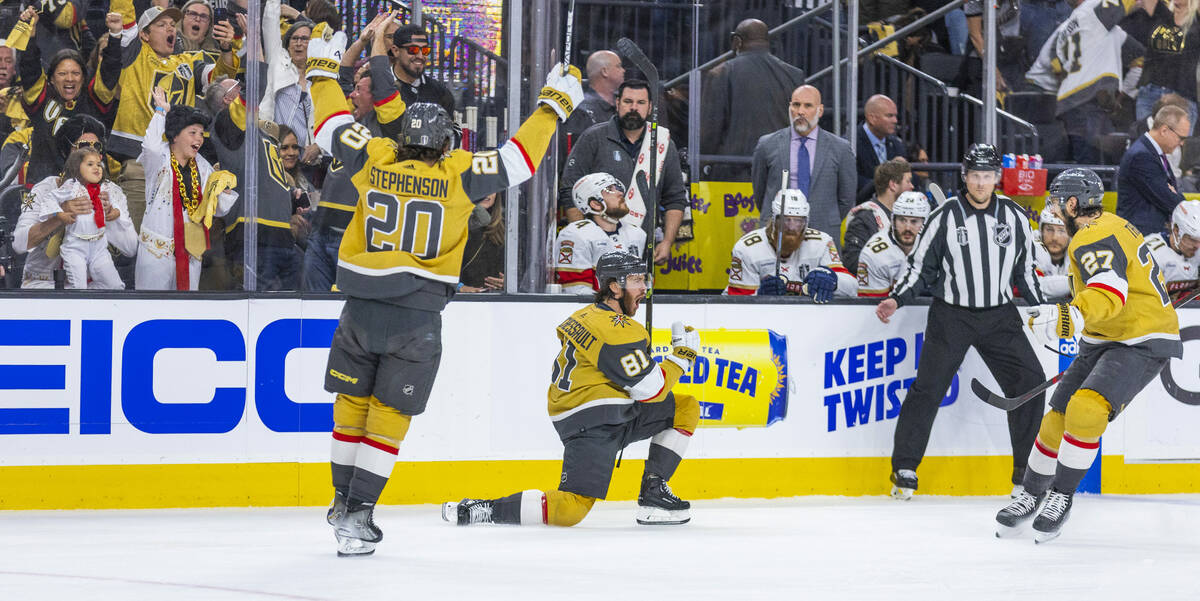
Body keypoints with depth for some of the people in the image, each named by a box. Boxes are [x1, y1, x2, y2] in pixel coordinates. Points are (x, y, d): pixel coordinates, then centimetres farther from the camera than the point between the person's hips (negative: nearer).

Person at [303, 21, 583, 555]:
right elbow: (519, 158, -1)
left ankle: (343, 503, 22)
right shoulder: (458, 176, -6)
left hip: (361, 307, 2)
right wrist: (554, 104, 11)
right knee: (389, 414, 4)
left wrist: (322, 68, 27)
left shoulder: (375, 161, 0)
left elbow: (332, 126, 13)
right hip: (418, 317, -2)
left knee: (352, 402, 16)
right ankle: (358, 515, -1)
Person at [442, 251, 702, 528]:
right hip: (592, 423, -11)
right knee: (571, 509, -21)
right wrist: (682, 355, -4)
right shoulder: (618, 331, -18)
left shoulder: (590, 316, 14)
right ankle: (483, 510, -12)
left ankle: (653, 494, 7)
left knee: (686, 407, 12)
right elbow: (651, 390, -16)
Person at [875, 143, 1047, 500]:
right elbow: (920, 267, 0)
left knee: (1029, 382, -6)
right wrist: (896, 300, -13)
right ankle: (905, 469, 0)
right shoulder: (945, 217, -5)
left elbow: (1025, 271, 14)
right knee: (929, 387, -10)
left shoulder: (1016, 218, 4)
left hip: (1000, 316, 3)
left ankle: (1027, 470, 6)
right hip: (951, 315, -3)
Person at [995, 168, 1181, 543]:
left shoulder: (1093, 239, -20)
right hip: (1107, 342, 10)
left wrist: (1073, 317, -55)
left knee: (1085, 410, -27)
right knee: (1058, 420, 6)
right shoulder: (1110, 226, 13)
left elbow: (1109, 292, -37)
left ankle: (1062, 496, -13)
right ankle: (1031, 495, 22)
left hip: (1143, 344, -10)